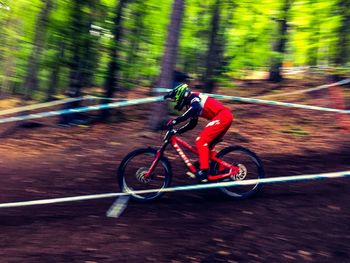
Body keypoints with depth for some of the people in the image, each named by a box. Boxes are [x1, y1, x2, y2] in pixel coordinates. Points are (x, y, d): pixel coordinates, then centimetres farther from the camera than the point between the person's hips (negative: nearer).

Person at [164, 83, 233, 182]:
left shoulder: (193, 97, -6)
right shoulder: (191, 103, 22)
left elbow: (195, 109, -29)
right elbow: (192, 124, 26)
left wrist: (174, 121, -31)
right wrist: (177, 131, 17)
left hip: (222, 116, -10)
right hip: (226, 116, 10)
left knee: (201, 141, -11)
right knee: (207, 144, 14)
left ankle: (204, 171, -11)